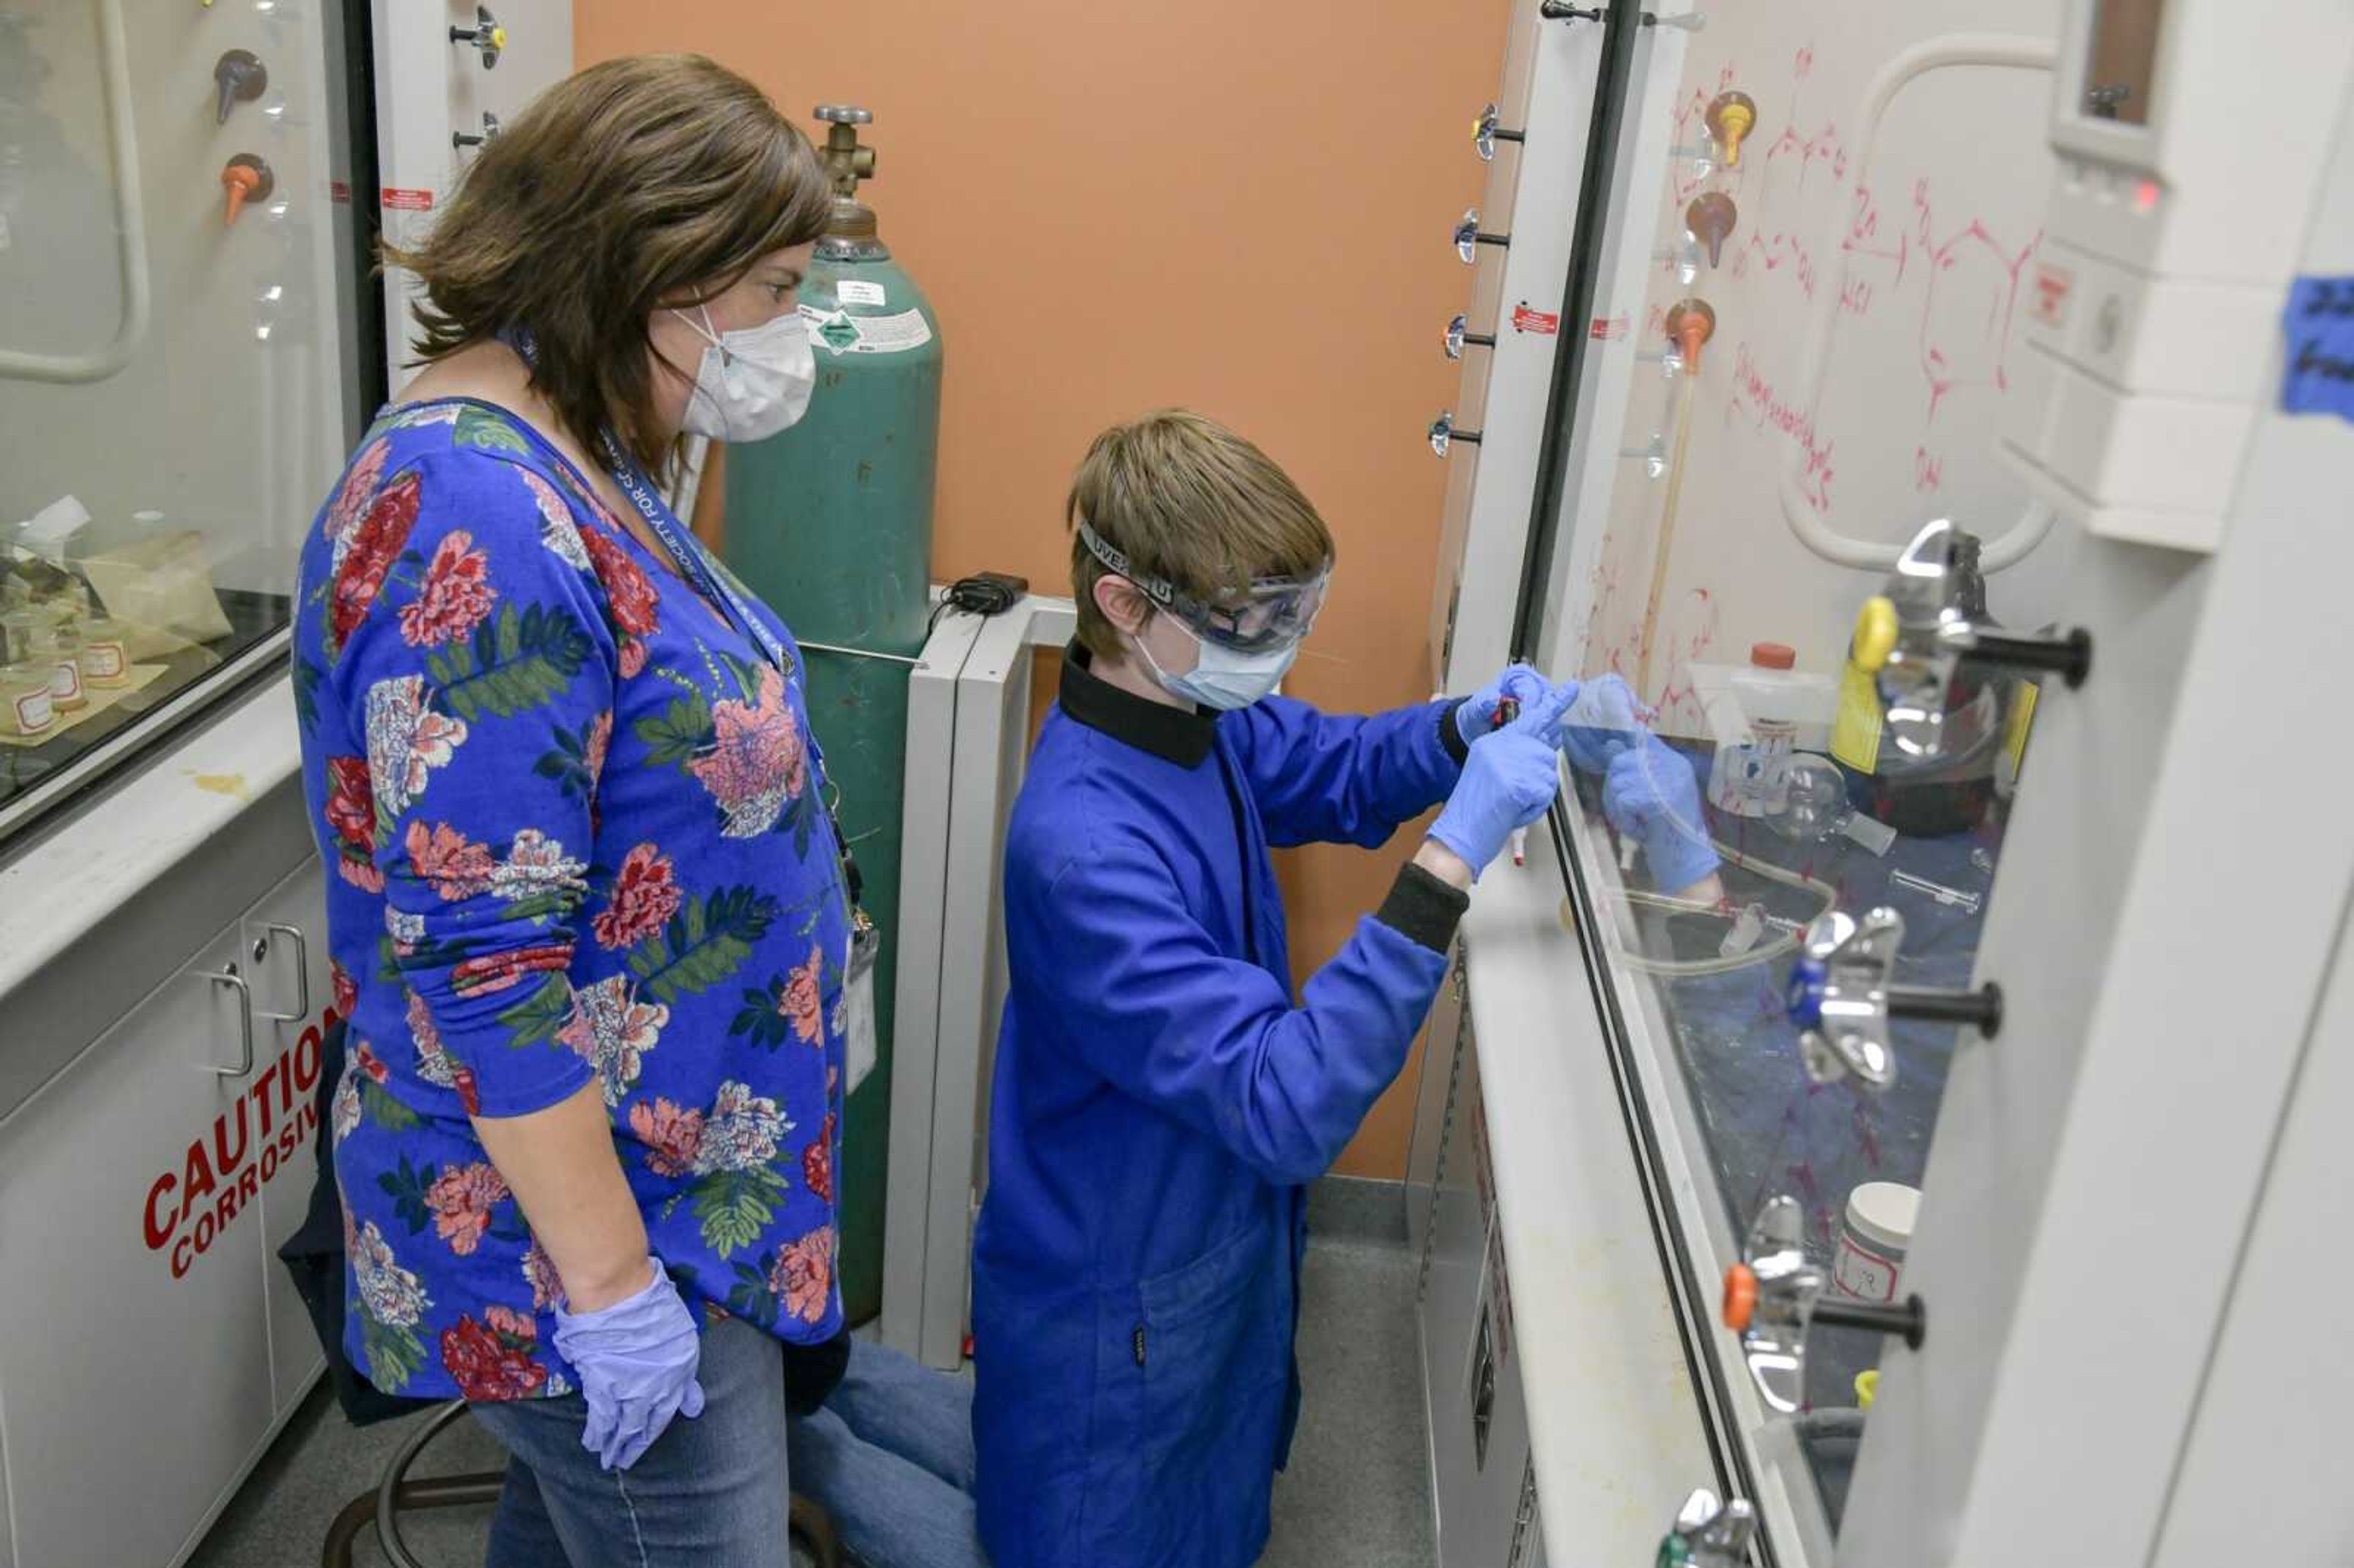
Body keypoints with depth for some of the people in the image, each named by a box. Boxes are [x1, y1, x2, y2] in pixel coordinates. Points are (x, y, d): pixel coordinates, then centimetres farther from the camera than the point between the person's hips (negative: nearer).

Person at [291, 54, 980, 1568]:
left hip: (665, 1162, 10)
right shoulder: (480, 522, -27)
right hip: (574, 1215, -9)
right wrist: (612, 1283, -22)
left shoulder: (566, 463, 5)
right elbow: (477, 962, -28)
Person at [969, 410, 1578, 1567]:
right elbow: (1288, 1106, -38)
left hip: (1218, 1232, 8)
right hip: (1116, 1311, -8)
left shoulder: (1190, 713, -8)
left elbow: (1333, 770, 12)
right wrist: (1456, 854, -41)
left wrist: (1460, 731, -10)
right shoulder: (1085, 852, -35)